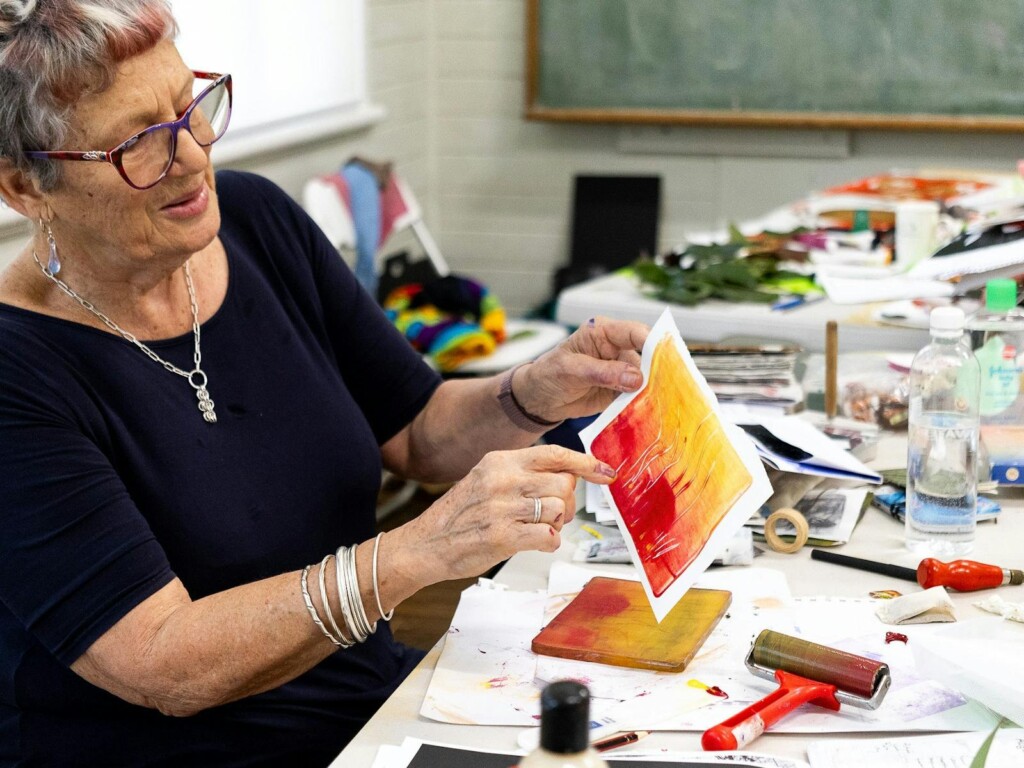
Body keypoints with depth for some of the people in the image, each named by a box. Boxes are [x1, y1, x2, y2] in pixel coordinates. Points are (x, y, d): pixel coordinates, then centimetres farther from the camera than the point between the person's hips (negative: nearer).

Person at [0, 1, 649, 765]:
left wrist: (538, 394, -10)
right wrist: (418, 552, -32)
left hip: (378, 694, 7)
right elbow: (165, 666, -23)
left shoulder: (257, 218, 1)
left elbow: (418, 432, 10)